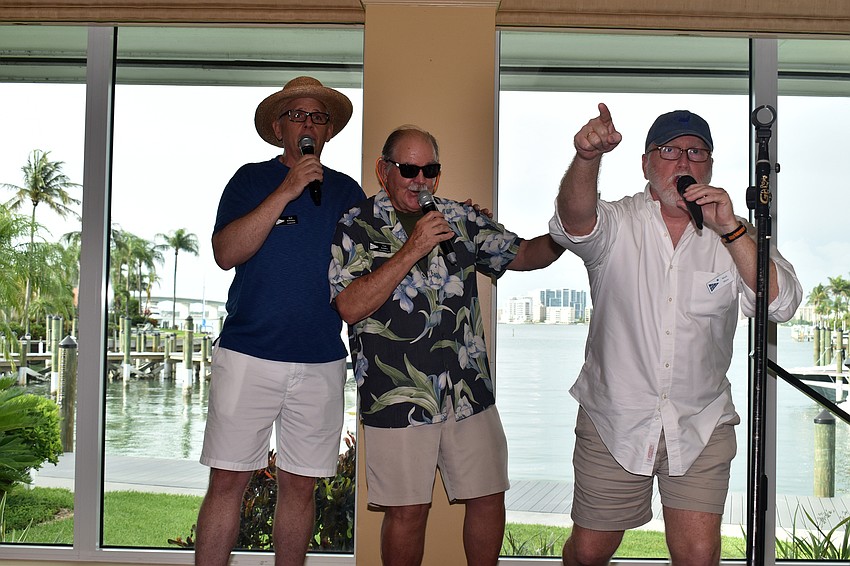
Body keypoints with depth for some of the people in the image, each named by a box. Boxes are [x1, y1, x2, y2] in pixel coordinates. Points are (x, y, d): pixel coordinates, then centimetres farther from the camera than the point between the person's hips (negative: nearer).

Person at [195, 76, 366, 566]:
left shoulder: (346, 190, 12)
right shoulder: (252, 180, 5)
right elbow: (226, 252, -10)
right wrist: (287, 191, -14)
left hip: (321, 361, 2)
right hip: (248, 355, -2)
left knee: (300, 485, 8)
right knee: (228, 480, 0)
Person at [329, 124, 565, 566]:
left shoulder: (461, 219, 9)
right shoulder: (357, 227, -4)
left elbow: (521, 254, 12)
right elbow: (350, 308, -15)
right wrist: (412, 250, -20)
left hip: (470, 392, 4)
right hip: (399, 397, -4)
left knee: (489, 499, 11)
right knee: (407, 510, 7)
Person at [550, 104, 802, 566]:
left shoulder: (734, 234, 1)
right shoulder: (617, 224, -4)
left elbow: (781, 304, -12)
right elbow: (575, 221, -28)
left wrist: (730, 229, -23)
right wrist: (587, 156, -48)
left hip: (701, 426, 1)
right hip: (613, 421, -1)